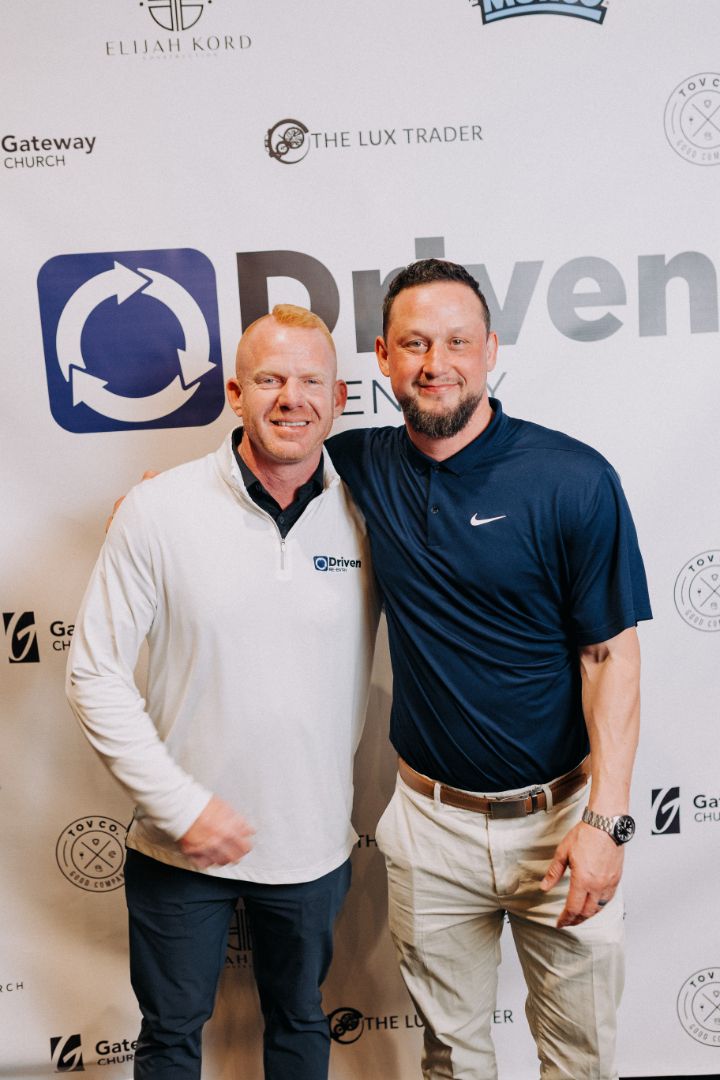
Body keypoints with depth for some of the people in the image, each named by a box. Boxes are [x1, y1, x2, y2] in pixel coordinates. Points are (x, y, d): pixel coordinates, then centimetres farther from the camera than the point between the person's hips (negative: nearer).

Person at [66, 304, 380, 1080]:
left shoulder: (363, 517, -7)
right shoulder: (160, 509, -14)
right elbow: (93, 675, -11)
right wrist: (182, 805, -16)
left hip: (313, 843, 2)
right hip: (179, 843, -1)